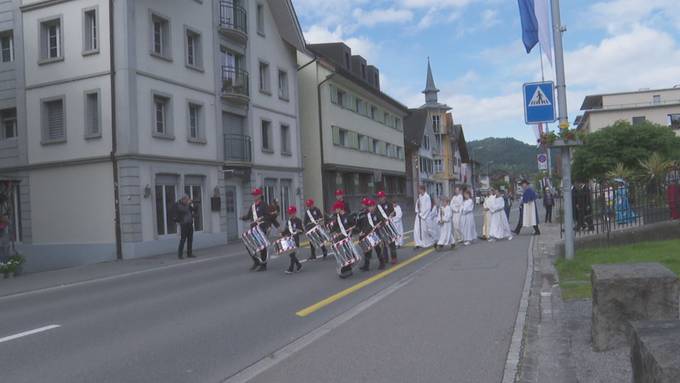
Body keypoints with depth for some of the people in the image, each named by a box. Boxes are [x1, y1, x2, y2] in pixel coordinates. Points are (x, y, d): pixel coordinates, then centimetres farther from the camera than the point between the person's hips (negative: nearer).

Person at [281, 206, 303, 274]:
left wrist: (298, 231, -24)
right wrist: (282, 233, 0)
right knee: (290, 254, 7)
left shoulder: (298, 221, -3)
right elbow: (286, 230, 18)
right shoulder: (288, 221, 11)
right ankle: (299, 265, 25)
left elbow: (302, 230, -4)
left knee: (292, 254, -9)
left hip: (295, 240, -6)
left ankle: (291, 269, -5)